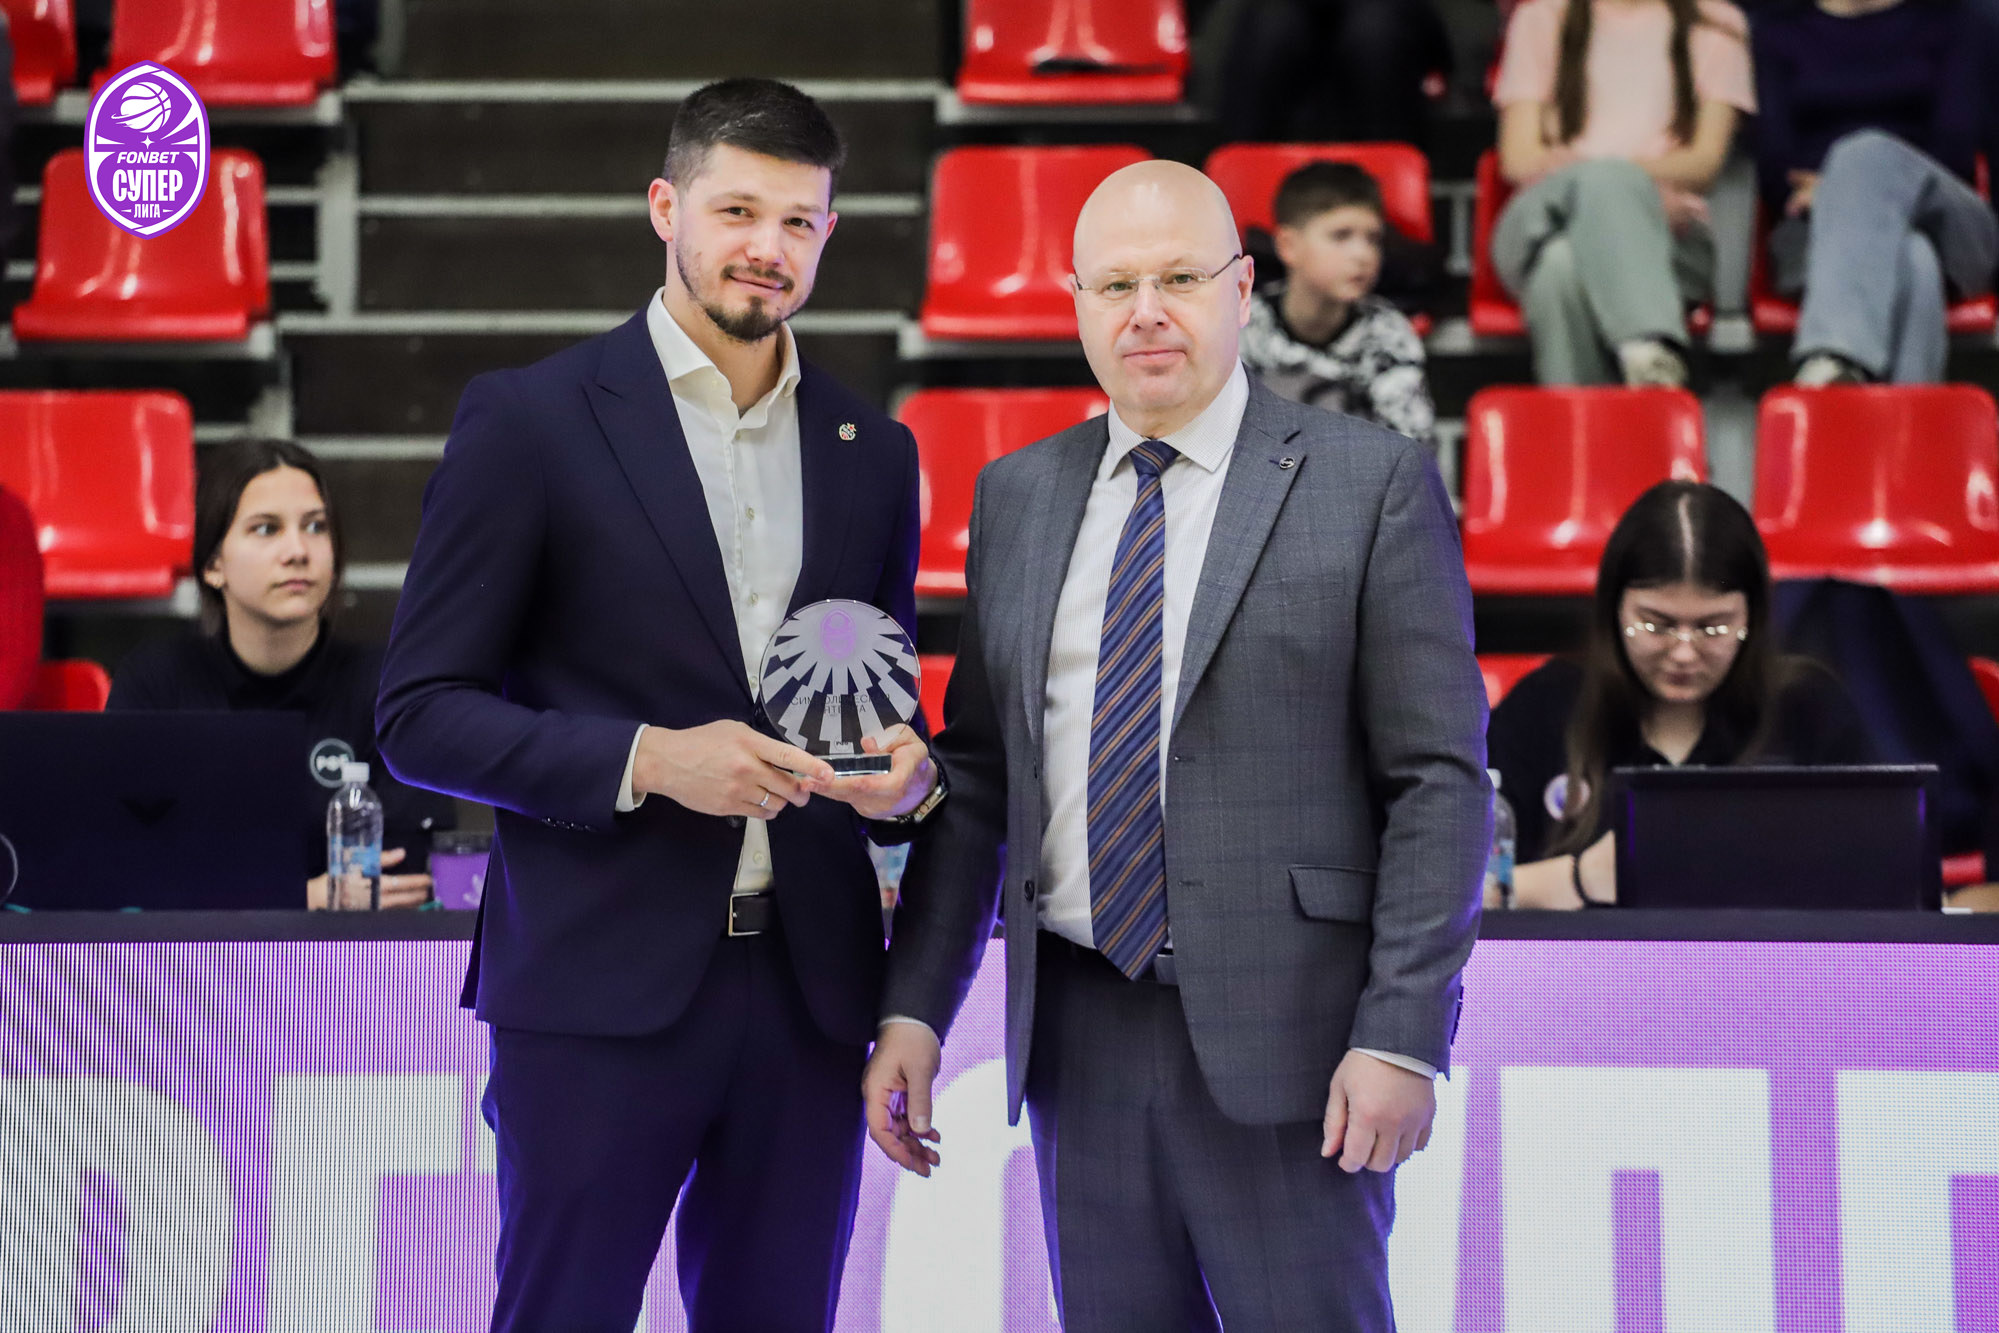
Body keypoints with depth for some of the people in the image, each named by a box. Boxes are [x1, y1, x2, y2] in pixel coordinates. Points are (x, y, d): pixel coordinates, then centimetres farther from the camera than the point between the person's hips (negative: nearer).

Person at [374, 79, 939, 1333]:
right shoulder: (530, 418, -2)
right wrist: (650, 760, -17)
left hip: (807, 987, 4)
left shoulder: (872, 451, 12)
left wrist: (906, 772, -3)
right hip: (603, 992, -4)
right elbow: (421, 714, -4)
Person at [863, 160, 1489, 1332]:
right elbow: (977, 775, 15)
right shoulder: (1017, 498, 12)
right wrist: (915, 1007, 7)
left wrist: (1402, 1036, -13)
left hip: (1279, 1037, -4)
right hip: (1080, 1036, 4)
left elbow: (1440, 777, -6)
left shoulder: (1374, 483, -2)